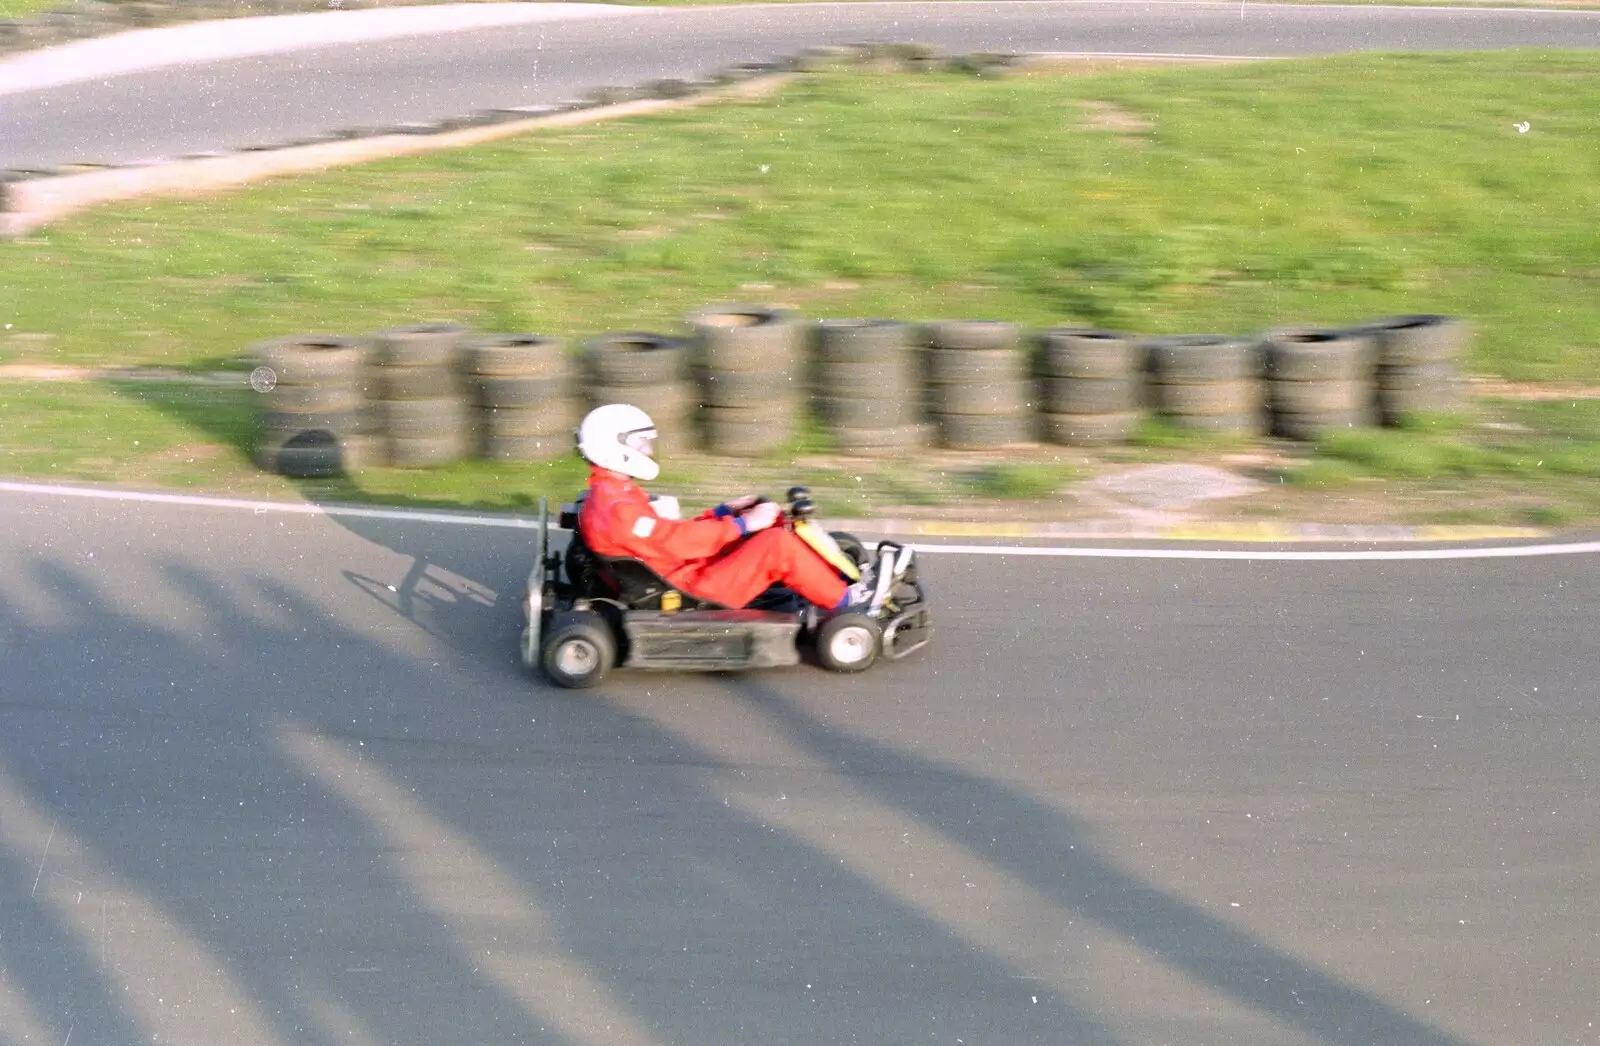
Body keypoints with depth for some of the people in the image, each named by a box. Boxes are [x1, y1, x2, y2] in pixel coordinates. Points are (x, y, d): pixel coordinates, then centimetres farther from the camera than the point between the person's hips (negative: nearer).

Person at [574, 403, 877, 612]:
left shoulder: (613, 496, 15)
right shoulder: (616, 508, -20)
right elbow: (676, 541, -23)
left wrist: (724, 511, 11)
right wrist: (743, 524, -17)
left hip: (687, 575, 11)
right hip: (692, 595, -11)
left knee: (773, 525, 9)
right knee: (778, 544, -17)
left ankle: (836, 576, 10)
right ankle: (845, 600, -2)